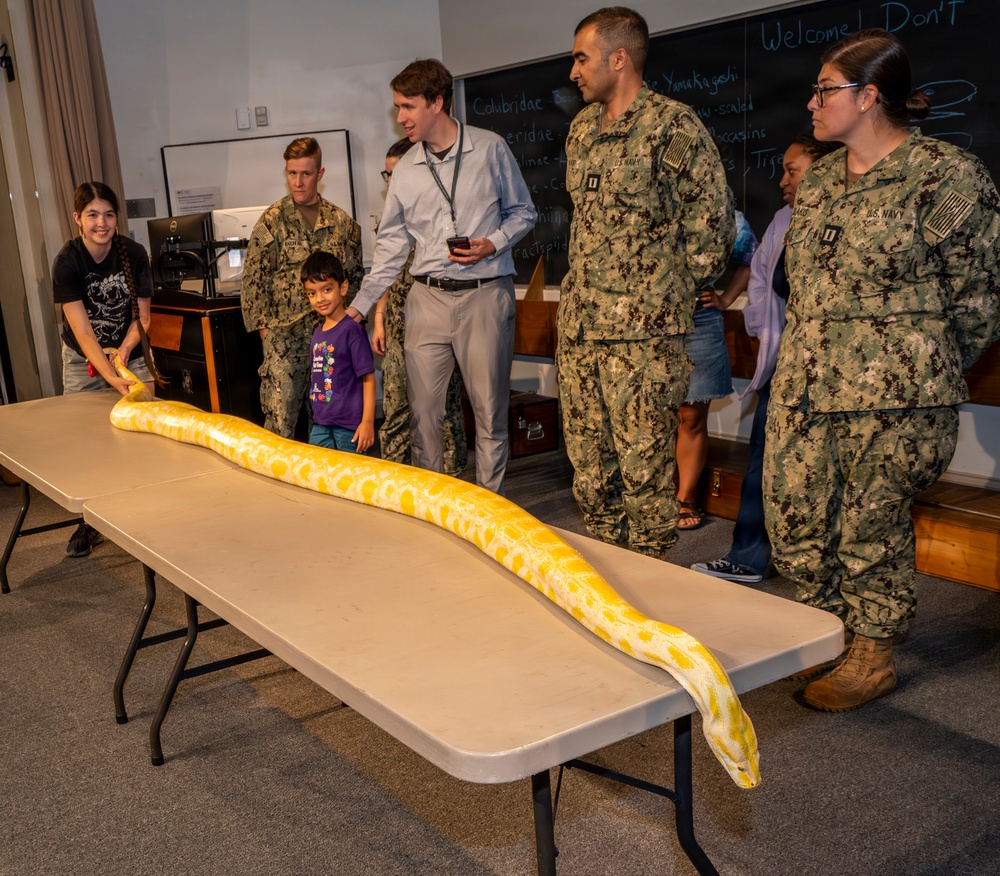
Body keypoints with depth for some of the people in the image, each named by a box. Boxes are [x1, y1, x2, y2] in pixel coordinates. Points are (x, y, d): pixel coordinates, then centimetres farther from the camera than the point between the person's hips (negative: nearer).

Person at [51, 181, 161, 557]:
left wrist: (126, 348, -24)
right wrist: (111, 377, -35)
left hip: (131, 353, 1)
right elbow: (82, 330, -24)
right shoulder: (67, 261, -19)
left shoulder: (133, 254, -13)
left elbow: (141, 314, -5)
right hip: (83, 360, -1)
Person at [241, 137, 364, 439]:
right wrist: (263, 325, -4)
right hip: (285, 334, -3)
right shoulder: (272, 221, 0)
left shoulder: (341, 221, 8)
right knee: (280, 419, -7)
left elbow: (356, 275, 16)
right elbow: (253, 280, 0)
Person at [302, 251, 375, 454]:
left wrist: (368, 422, -17)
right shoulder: (318, 331, 10)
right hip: (320, 425, 7)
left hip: (348, 426, -7)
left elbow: (368, 378, -13)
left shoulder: (352, 330, -11)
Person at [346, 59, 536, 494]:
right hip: (427, 298, 3)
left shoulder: (490, 149, 1)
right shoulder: (404, 171, 10)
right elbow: (391, 245, 14)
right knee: (422, 409, 4)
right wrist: (359, 305, 9)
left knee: (489, 409, 2)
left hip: (485, 295, -3)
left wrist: (492, 245, -10)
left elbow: (523, 211, 9)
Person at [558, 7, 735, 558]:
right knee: (588, 466, 12)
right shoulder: (581, 129, 15)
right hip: (577, 325, 8)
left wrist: (672, 297, -1)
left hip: (642, 332, -7)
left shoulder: (672, 125, -8)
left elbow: (713, 224, -7)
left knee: (644, 468, -1)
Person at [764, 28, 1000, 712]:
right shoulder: (818, 179, 13)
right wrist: (809, 363, 18)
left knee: (872, 526, 4)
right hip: (803, 385, 7)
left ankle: (874, 657, 24)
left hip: (892, 397, -7)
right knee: (794, 518, 10)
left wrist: (926, 380, 4)